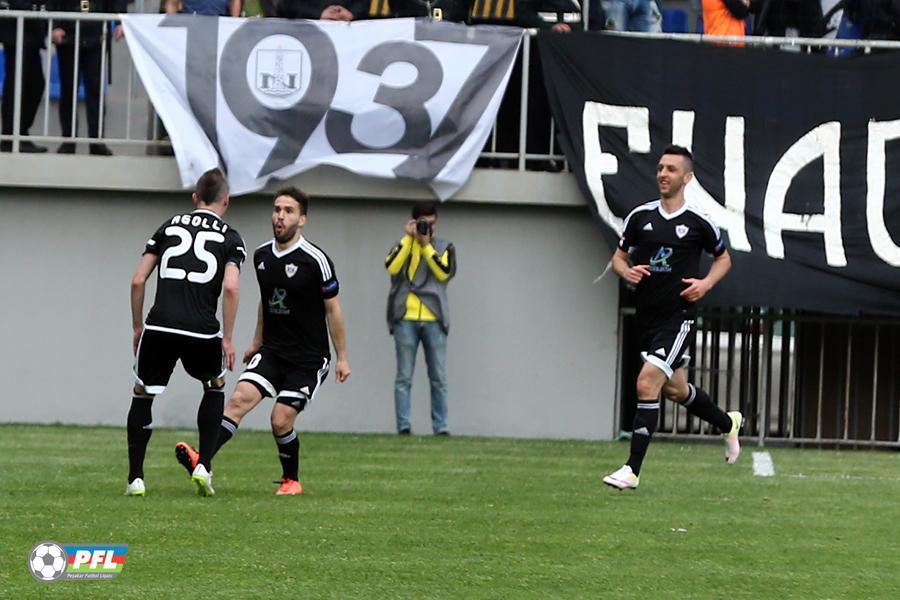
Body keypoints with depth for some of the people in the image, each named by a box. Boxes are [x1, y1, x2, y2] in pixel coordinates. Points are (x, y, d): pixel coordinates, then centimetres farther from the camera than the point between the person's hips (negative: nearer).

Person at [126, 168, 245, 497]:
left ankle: (135, 478, 10)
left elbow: (138, 280, 11)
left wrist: (137, 327, 20)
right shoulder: (230, 238, 9)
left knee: (142, 395, 18)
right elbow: (230, 287, -7)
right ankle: (203, 467, 16)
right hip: (202, 331, -1)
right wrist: (227, 339, -1)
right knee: (215, 387, 26)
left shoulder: (170, 226, 16)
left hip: (159, 326, 1)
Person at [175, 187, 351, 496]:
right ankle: (201, 460, -28)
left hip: (308, 358, -5)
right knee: (240, 398, -17)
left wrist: (342, 357, -3)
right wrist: (256, 342, 25)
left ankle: (291, 479, 15)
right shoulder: (261, 256, 5)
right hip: (272, 351, 5)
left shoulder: (315, 260, -13)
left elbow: (332, 308, -5)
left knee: (281, 420, -10)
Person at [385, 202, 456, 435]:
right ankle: (403, 426, -2)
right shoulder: (403, 244, 12)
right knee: (404, 377, -2)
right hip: (405, 319, 0)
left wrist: (426, 244, -9)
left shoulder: (444, 247, 12)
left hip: (433, 320, 0)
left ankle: (440, 427, 3)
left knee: (439, 378, 0)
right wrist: (409, 238, -6)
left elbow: (444, 272, -7)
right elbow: (392, 267, -9)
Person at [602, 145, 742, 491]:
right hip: (647, 316, 6)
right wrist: (626, 271, -9)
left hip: (678, 316, -5)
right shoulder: (640, 216, 4)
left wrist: (706, 283, -6)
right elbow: (619, 257, 14)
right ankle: (728, 424, 47)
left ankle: (632, 470, -16)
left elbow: (723, 258, 12)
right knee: (675, 389, 18)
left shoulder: (699, 223, -4)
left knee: (647, 383, -18)